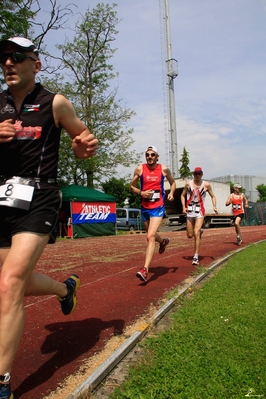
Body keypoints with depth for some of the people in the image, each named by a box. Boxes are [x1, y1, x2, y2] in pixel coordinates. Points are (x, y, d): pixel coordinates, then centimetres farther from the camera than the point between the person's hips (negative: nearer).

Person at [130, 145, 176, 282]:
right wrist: (141, 193, -13)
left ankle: (145, 269, -18)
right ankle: (164, 241, 58)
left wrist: (171, 193, -6)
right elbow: (132, 186, 7)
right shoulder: (140, 169, -1)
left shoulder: (164, 169, -2)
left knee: (150, 236, -17)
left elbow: (172, 182, 14)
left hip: (158, 207, -3)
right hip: (144, 207, 4)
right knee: (151, 235, 22)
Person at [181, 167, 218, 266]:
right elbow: (183, 195, 10)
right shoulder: (188, 183, 1)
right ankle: (200, 231, 42)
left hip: (200, 211, -2)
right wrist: (183, 207, -3)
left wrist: (214, 206, -7)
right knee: (190, 235, 6)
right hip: (189, 211, 2)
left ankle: (196, 257, -7)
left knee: (196, 233, -15)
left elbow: (213, 196, 10)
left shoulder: (206, 185, -1)